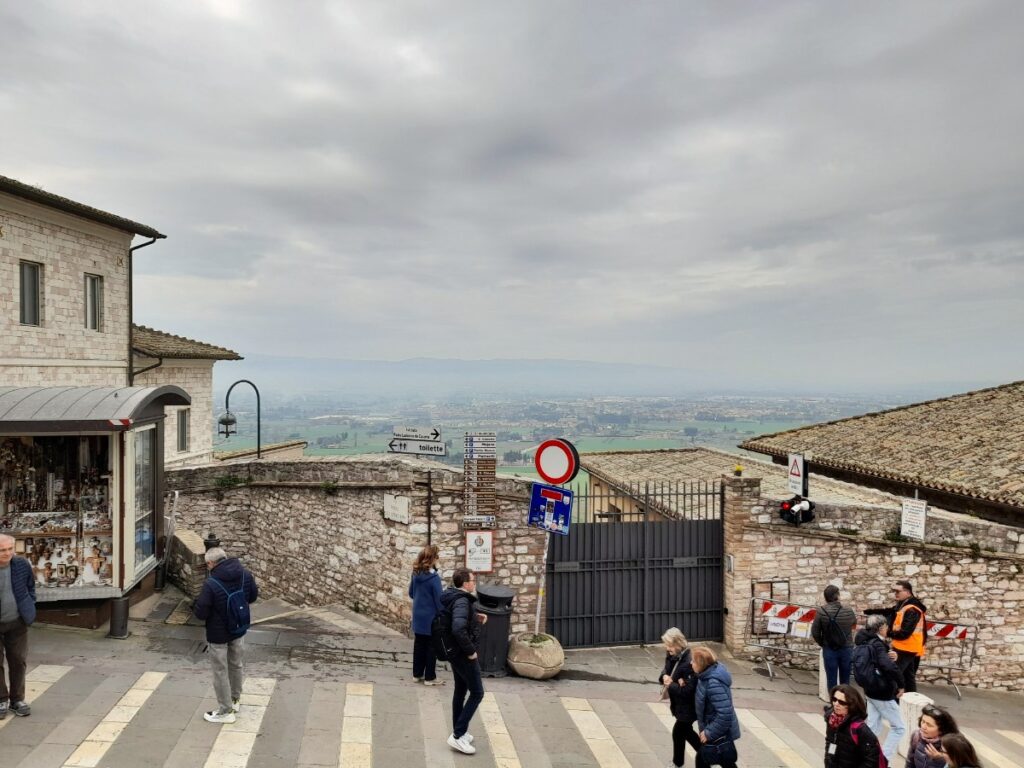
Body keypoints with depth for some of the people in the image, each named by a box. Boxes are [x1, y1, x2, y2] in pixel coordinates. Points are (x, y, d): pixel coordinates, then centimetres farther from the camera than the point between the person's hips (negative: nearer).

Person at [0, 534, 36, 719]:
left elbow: (31, 586, 9)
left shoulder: (22, 565, -9)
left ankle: (17, 699, 24)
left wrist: (30, 606, 4)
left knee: (18, 661, 10)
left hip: (17, 622, 2)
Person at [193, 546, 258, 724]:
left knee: (220, 671, 12)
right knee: (237, 665, 24)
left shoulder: (210, 584, -29)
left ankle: (225, 711, 25)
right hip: (239, 630, 6)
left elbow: (200, 613, -22)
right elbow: (253, 596, 4)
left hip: (218, 634, -6)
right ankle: (235, 699, 43)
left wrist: (197, 606, -1)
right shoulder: (246, 575, -12)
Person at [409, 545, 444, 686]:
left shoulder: (416, 574, -2)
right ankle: (430, 677, 16)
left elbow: (411, 593, 11)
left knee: (419, 645, 18)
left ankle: (417, 674, 28)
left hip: (418, 616, 6)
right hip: (431, 618, -6)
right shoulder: (434, 578, -23)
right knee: (431, 647, 7)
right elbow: (439, 600, -18)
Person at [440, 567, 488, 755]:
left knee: (460, 690, 20)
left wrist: (475, 616, 8)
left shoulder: (453, 596, 3)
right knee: (477, 693, 1)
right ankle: (458, 736, 3)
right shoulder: (462, 601, -27)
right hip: (463, 654, -10)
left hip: (454, 652, 10)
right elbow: (458, 629, -40)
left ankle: (458, 731, 31)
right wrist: (470, 651, -27)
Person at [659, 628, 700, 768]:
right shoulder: (672, 657, -4)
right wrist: (664, 677, -16)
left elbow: (688, 690, -31)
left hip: (688, 706, -8)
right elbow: (666, 671, 7)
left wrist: (671, 684, -20)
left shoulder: (689, 662, -31)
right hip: (679, 703, 8)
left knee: (678, 733, 9)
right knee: (685, 731, 24)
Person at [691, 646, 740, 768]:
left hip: (719, 734, -9)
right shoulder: (710, 673, -4)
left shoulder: (713, 683, -33)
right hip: (716, 731, 9)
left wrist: (709, 733, -24)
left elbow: (725, 714, -34)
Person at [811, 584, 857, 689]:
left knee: (832, 680, 7)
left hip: (829, 650, -2)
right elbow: (854, 625, 14)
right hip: (847, 649, 2)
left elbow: (815, 633, -9)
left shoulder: (821, 611, -15)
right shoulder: (848, 610, -9)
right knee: (845, 680, 13)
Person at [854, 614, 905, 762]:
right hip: (883, 693, -8)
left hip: (871, 691, 8)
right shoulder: (877, 644, -22)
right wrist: (900, 685, -21)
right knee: (898, 727, 7)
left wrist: (890, 658, -5)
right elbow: (889, 667, -37)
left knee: (873, 727, 16)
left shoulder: (865, 643, 5)